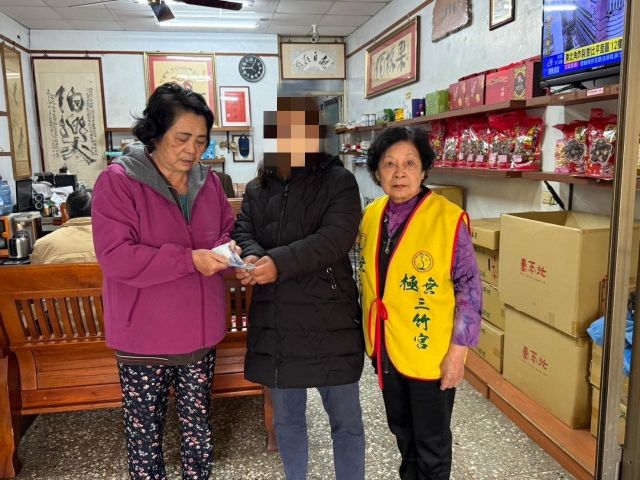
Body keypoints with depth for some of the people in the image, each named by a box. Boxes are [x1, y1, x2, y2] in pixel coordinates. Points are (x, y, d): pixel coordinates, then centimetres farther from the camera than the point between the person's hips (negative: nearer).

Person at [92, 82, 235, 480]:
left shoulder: (208, 180, 2)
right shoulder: (118, 181, -14)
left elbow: (228, 231, 13)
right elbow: (116, 257, -21)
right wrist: (189, 259, -26)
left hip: (200, 332, 4)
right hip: (144, 336, -4)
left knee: (198, 427, 20)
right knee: (145, 432, 16)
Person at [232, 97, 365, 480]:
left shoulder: (339, 181, -5)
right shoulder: (256, 188, 13)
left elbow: (335, 238, -18)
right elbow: (242, 231, 3)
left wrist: (278, 262, -27)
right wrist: (252, 257, -20)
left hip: (330, 322, -4)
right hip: (274, 323, 5)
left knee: (345, 418, 11)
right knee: (286, 418, 20)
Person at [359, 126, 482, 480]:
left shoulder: (448, 218, -18)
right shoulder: (371, 215, 0)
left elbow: (469, 289, -13)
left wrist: (458, 351, -15)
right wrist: (371, 336, 13)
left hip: (430, 350, -5)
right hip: (385, 346, 6)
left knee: (431, 441, 14)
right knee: (401, 428, 25)